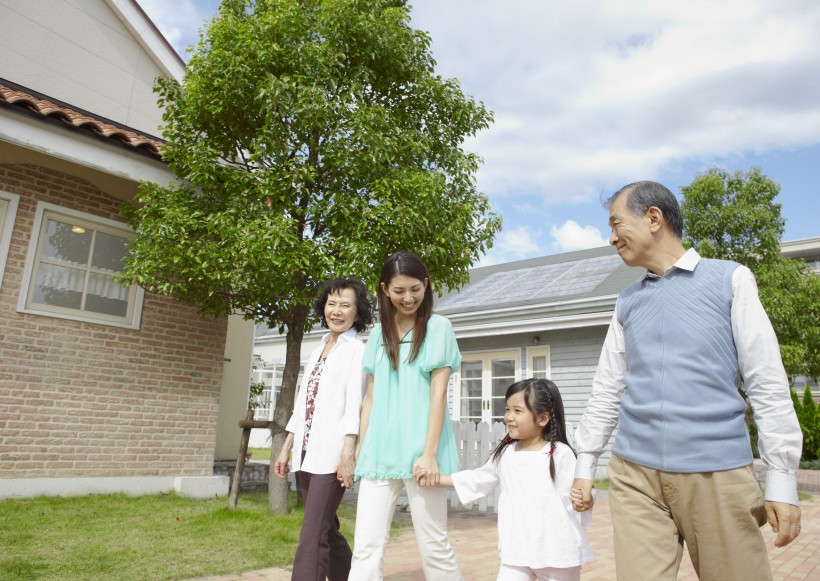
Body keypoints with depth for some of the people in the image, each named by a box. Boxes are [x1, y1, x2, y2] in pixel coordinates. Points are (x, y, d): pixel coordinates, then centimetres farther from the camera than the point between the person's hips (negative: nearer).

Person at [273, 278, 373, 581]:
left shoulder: (357, 350, -4)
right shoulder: (318, 351, 17)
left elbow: (354, 405, -13)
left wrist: (348, 455, -20)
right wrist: (287, 448, 16)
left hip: (330, 456, -7)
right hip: (306, 453, 8)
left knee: (312, 536, -9)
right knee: (327, 531, 15)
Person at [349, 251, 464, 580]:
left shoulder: (437, 327, 0)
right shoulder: (378, 333, 14)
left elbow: (438, 393, -7)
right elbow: (371, 396, 15)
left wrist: (430, 453, -13)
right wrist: (360, 450, 11)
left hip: (419, 451, -4)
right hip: (379, 451, 4)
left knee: (433, 545, 5)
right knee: (366, 547, 1)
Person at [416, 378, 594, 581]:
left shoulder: (560, 453, -11)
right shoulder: (505, 453, 4)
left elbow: (570, 498, -10)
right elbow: (479, 479, 13)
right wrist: (437, 478, 11)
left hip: (556, 550, -3)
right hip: (517, 550, 4)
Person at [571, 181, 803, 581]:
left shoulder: (729, 280, 2)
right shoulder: (627, 303, 13)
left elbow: (768, 384, -1)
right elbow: (607, 390, 14)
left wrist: (782, 479, -4)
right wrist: (585, 464, 13)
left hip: (717, 472, -2)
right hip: (635, 474, 3)